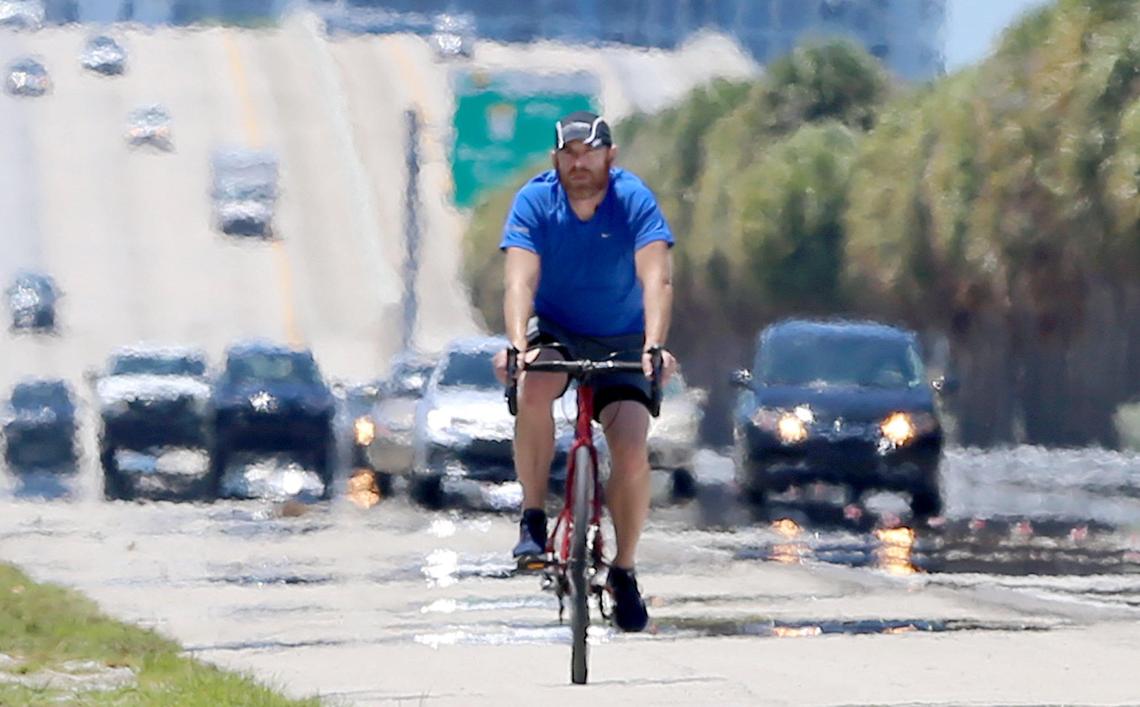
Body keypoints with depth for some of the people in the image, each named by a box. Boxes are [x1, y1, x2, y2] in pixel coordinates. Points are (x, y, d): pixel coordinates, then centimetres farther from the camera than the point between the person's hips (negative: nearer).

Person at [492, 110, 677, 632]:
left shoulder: (635, 201, -18)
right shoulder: (534, 202, -16)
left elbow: (656, 279, -29)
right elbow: (520, 280, -27)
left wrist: (654, 346, -45)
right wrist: (517, 344, -44)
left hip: (621, 340, 0)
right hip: (553, 330, 0)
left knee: (631, 452, -16)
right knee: (533, 390, -34)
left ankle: (624, 571, 4)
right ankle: (533, 518, -18)